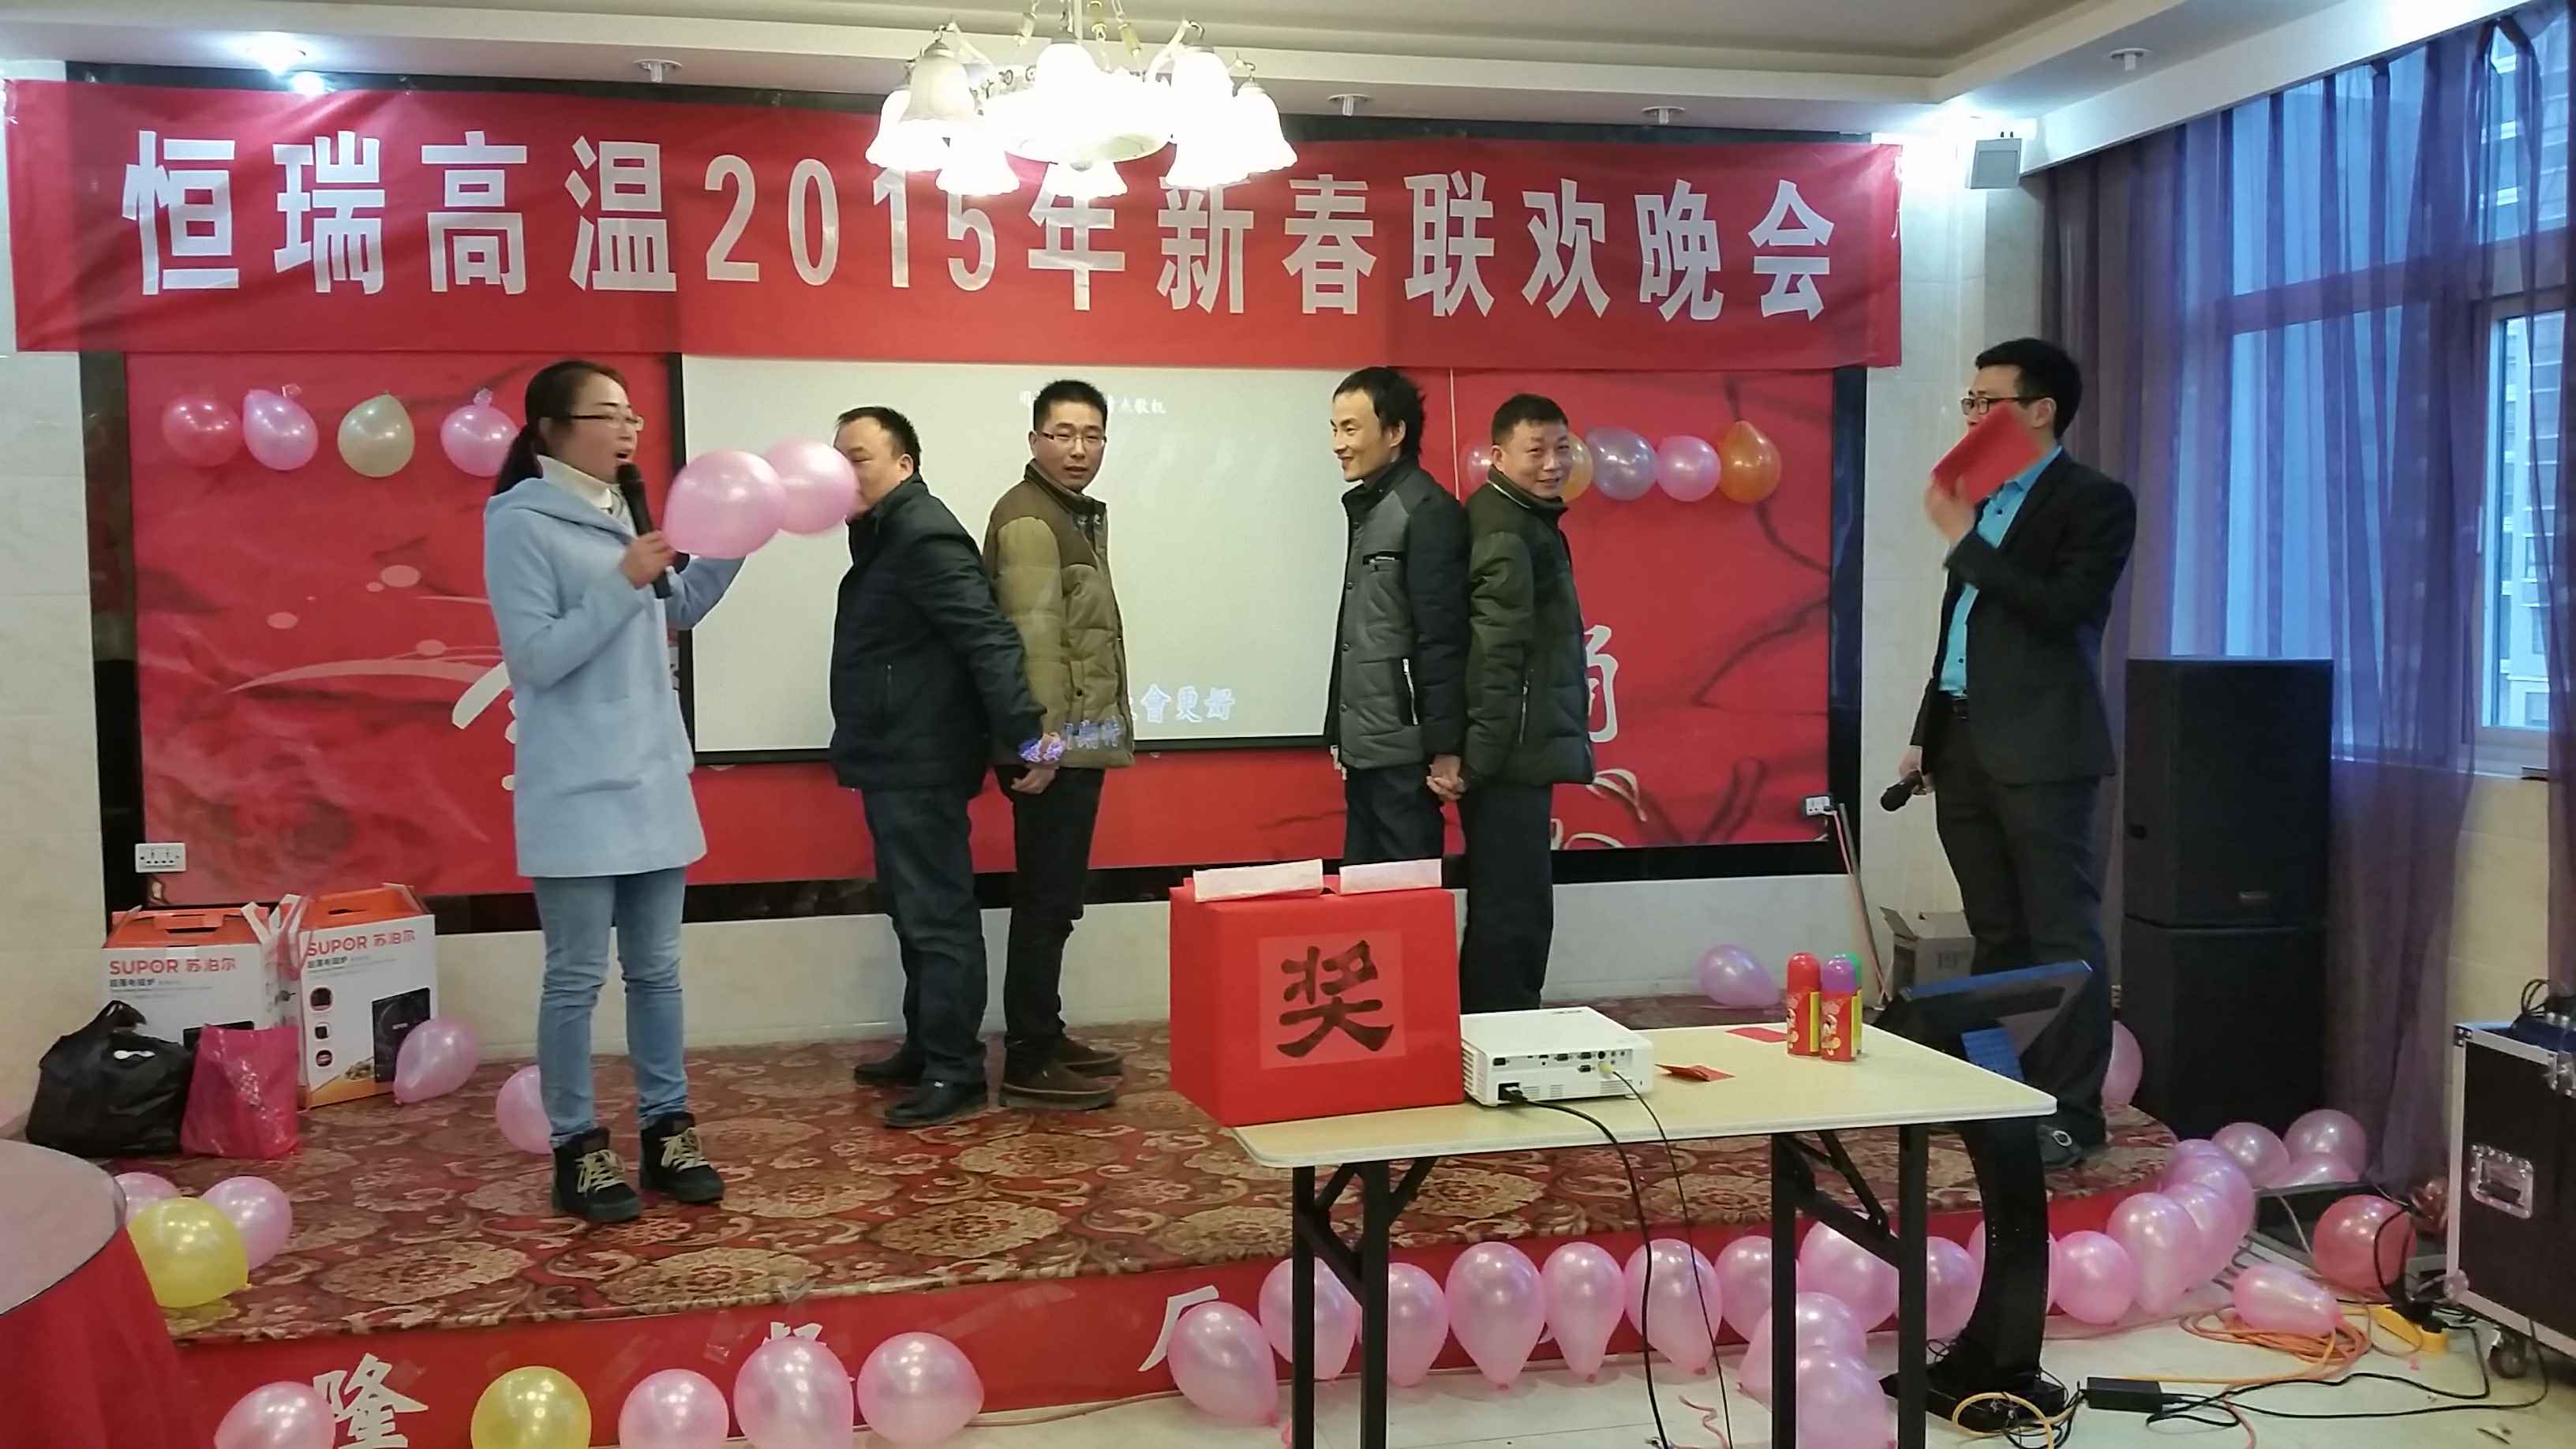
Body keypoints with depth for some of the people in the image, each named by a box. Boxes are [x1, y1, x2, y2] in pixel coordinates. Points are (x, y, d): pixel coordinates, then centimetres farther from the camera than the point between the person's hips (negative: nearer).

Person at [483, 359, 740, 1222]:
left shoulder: (620, 512, 10)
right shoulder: (520, 524, -11)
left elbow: (672, 615, 21)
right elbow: (535, 658, -16)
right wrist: (623, 584, -21)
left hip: (653, 781, 7)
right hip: (577, 794, -7)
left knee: (656, 969, 12)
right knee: (577, 977, 0)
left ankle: (667, 1129, 22)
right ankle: (577, 1148, 11)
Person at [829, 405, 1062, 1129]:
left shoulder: (923, 533, -16)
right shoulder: (886, 532, 16)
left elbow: (988, 635, -25)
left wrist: (1026, 734, -30)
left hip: (921, 764, -11)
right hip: (896, 761, 11)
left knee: (939, 916, -5)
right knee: (915, 912, 17)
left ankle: (956, 1072, 1)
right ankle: (926, 1048, 28)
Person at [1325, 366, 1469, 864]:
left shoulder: (1428, 512, -11)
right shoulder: (1367, 510, 16)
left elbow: (1443, 640, -16)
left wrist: (1445, 747, -19)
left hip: (1403, 751, -9)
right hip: (1365, 748, 9)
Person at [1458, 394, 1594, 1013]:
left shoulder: (1525, 521, 17)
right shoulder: (1507, 534, -16)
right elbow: (1495, 657, -22)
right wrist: (1479, 756, -25)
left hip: (1515, 752, 11)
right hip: (1510, 756, -11)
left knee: (1504, 909, 16)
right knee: (1515, 912, -6)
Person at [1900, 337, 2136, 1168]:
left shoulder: (2095, 502, -5)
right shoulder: (1985, 500, 18)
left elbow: (2062, 610, -20)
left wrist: (1962, 540, -17)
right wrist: (1927, 733, 19)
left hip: (2040, 748, -8)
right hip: (1966, 743, 8)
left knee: (2061, 934, -4)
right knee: (1996, 935, 13)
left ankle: (2073, 1112, 0)